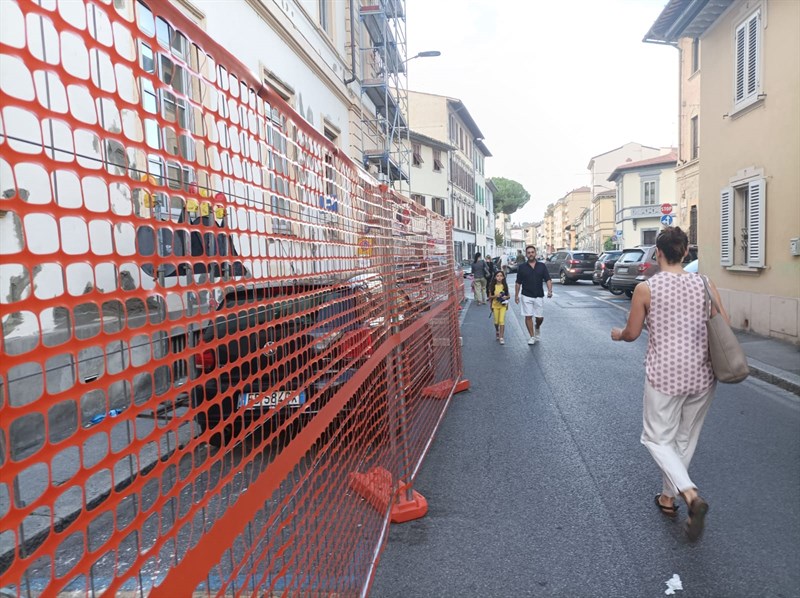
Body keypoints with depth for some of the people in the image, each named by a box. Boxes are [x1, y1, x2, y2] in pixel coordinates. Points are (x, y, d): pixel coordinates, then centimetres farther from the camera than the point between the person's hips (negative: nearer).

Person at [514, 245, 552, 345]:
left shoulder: (542, 266, 3)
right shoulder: (522, 267, 1)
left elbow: (548, 279, -2)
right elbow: (518, 283, 5)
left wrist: (550, 290, -19)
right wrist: (516, 295, 1)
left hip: (539, 296, 1)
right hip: (526, 296, -1)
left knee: (540, 317, 5)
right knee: (528, 317, -3)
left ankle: (537, 328, 38)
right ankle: (532, 337, 8)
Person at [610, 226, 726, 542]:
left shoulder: (645, 288, -9)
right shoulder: (705, 285, -2)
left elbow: (632, 334, -1)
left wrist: (617, 334, 21)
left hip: (665, 375, -4)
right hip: (702, 375, 4)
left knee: (658, 438, 11)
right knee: (685, 439, 20)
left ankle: (691, 495, -9)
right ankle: (668, 497, 32)